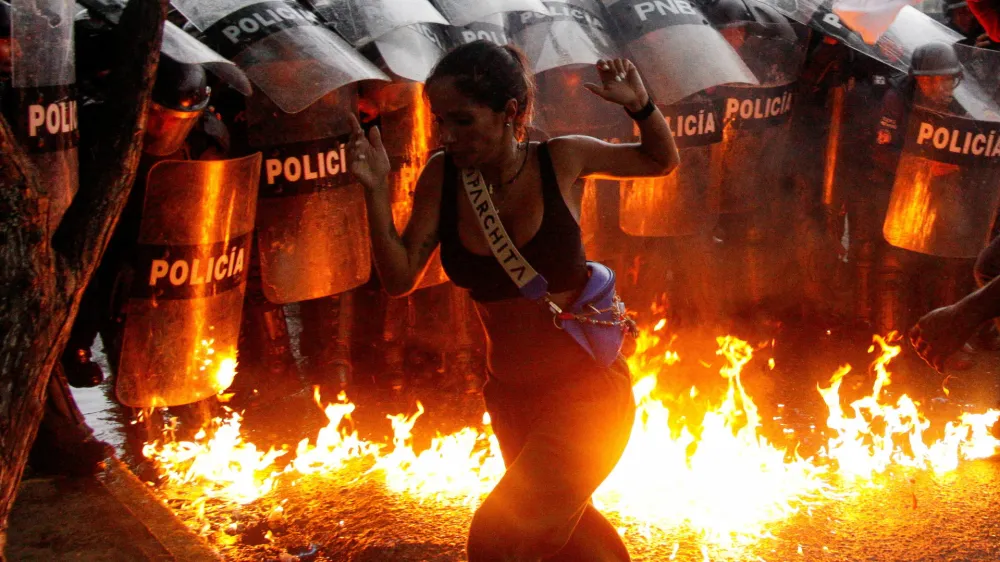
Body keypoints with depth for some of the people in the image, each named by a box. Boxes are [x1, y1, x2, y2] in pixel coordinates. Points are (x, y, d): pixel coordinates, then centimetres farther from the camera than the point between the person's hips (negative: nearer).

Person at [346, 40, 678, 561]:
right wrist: (375, 189, -18)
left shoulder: (562, 160, -13)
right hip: (511, 397, 5)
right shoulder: (442, 176, -7)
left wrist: (639, 104, -16)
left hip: (587, 387, -5)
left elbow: (662, 161, 3)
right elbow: (399, 277, -7)